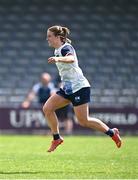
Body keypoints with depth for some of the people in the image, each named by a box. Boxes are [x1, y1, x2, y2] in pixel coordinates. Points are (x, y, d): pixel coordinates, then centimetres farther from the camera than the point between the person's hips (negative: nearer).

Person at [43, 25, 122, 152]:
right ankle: (57, 138, 6)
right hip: (68, 88, 9)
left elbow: (71, 59, -41)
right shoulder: (58, 50, 11)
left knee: (83, 121, -9)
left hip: (79, 87, -9)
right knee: (47, 108, -4)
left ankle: (112, 133, 7)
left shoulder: (66, 48, -17)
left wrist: (58, 59, -60)